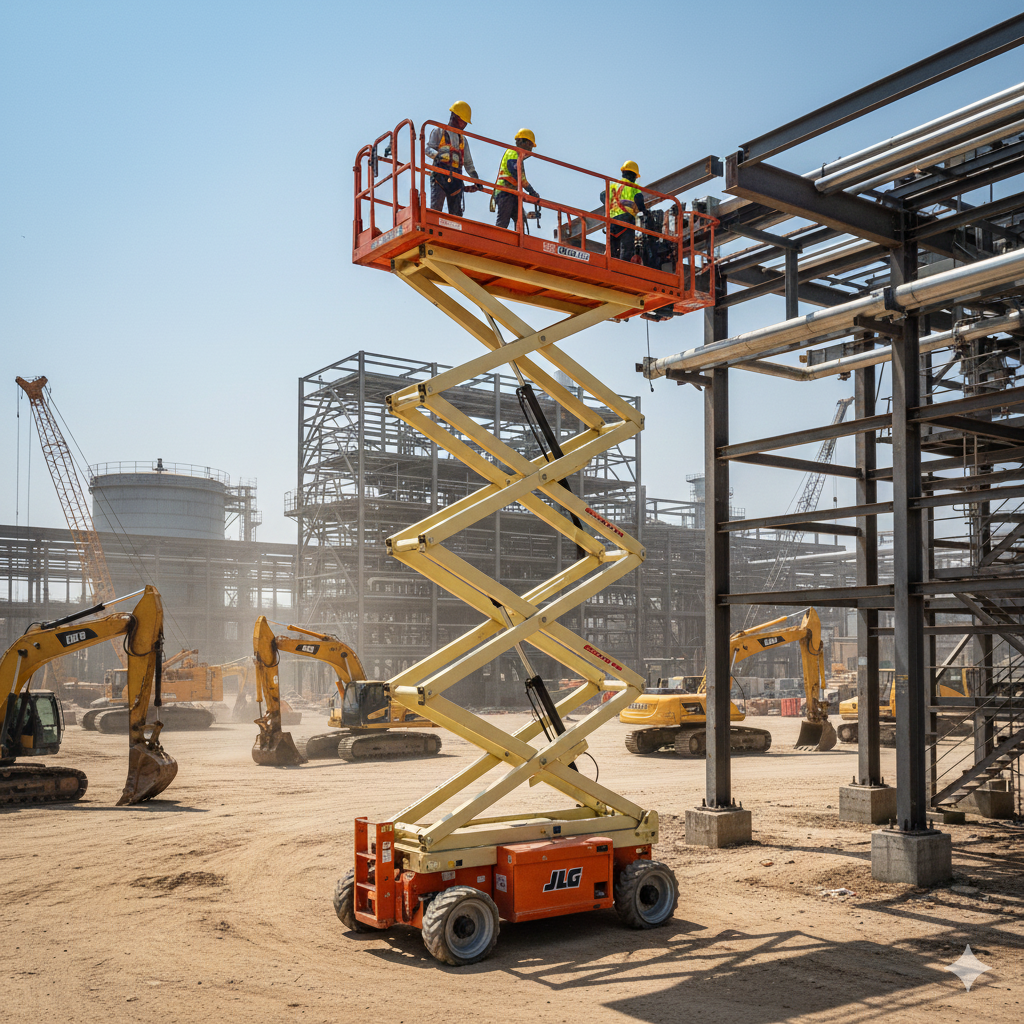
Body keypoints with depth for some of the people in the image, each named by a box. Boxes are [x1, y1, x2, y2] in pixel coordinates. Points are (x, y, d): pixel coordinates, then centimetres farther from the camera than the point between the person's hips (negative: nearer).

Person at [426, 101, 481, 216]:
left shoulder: (463, 139, 27)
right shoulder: (439, 131, 13)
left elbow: (468, 163, 26)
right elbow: (428, 148, 1)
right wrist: (437, 155, -22)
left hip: (456, 178, 5)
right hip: (440, 175, -5)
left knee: (456, 213, -3)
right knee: (436, 207, -18)